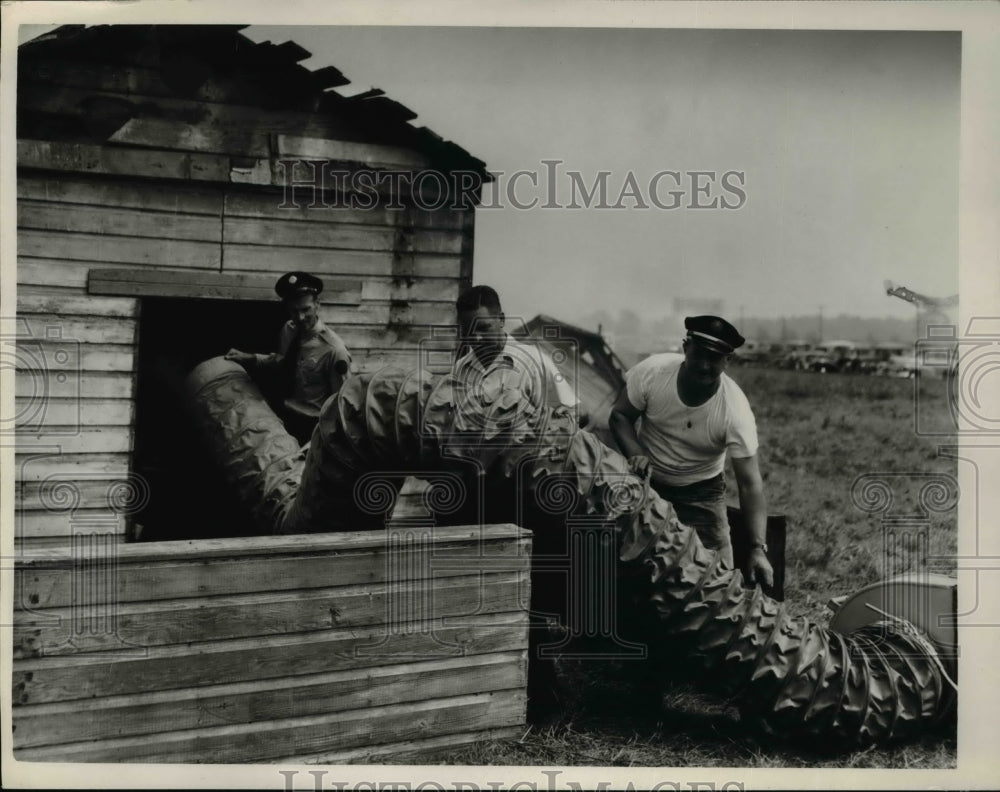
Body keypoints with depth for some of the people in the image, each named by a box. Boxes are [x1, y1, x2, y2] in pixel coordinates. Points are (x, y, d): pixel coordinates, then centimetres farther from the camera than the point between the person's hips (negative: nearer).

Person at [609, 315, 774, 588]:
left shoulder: (735, 410, -27)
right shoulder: (651, 372, -23)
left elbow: (749, 483, -26)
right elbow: (620, 415, -7)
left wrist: (758, 548, -35)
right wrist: (635, 453, -27)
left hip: (701, 493, -1)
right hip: (645, 482, 1)